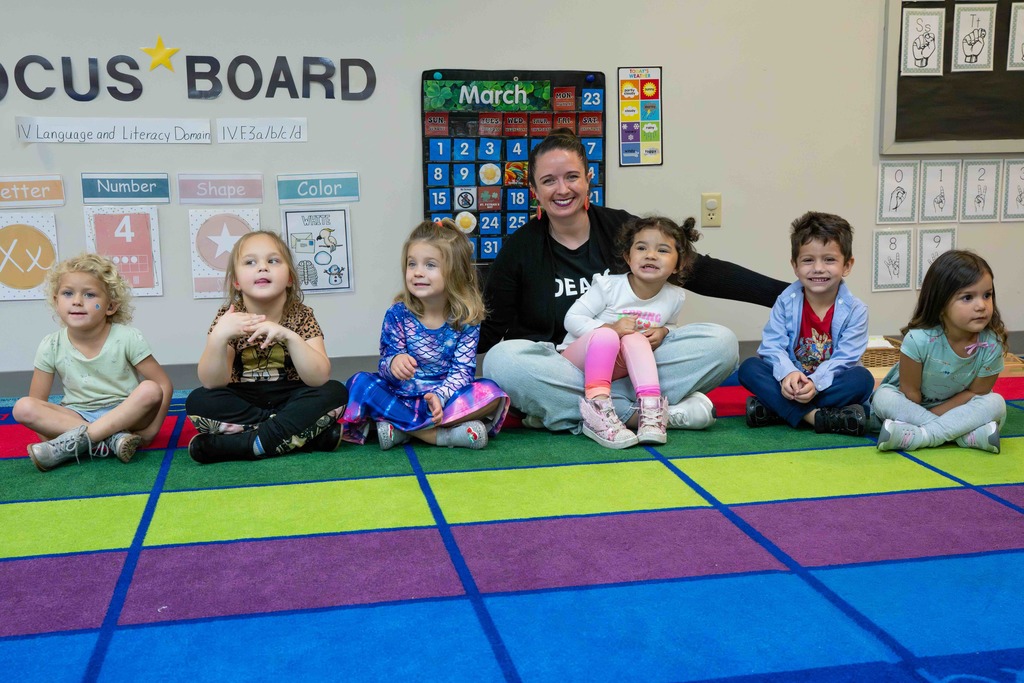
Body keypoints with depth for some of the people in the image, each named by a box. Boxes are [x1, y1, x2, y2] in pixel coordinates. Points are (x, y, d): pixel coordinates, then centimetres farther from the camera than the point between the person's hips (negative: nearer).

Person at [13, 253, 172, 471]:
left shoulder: (127, 338, -11)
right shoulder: (51, 347, -5)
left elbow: (163, 384, -10)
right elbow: (36, 403, -1)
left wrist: (151, 428, -20)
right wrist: (50, 430, -17)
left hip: (125, 414, -2)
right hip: (75, 418, 2)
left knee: (149, 390, -31)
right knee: (23, 407, -24)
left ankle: (76, 440, -30)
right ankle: (111, 439, -32)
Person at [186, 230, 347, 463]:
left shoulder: (302, 316, -9)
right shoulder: (228, 316, -8)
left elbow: (319, 378, -21)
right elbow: (212, 383, -17)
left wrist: (289, 336, -35)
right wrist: (218, 337, -34)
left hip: (290, 401, 0)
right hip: (242, 404, 1)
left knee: (335, 392, -25)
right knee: (198, 402, -25)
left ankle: (245, 444, -25)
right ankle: (308, 432, -23)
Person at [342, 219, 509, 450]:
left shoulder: (467, 318, -5)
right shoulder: (397, 314, -5)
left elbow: (462, 370, -10)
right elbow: (385, 364, -7)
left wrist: (440, 396, -30)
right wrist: (393, 363, -33)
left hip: (446, 397, 0)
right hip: (401, 397, 1)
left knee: (491, 392, -27)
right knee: (359, 382, -26)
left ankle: (400, 427, -28)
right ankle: (447, 434, -30)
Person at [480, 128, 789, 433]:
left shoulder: (620, 227, 2)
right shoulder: (520, 248, 0)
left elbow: (700, 271, 3)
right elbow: (488, 328, 3)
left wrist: (784, 292, -3)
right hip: (559, 369, -1)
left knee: (720, 342, -18)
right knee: (501, 360, -33)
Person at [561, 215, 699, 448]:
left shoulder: (675, 297, -3)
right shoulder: (608, 286, -16)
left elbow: (670, 325, 18)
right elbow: (572, 319, -13)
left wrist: (663, 332, -9)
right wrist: (611, 328, -30)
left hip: (617, 367, 3)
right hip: (576, 358, -3)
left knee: (635, 339, -29)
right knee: (606, 336, -36)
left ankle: (649, 405, -41)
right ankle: (597, 407, -45)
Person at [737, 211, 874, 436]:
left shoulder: (855, 310, -9)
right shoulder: (786, 301, -5)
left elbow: (845, 358, -17)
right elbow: (773, 345, -12)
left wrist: (815, 382, -34)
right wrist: (788, 373, -34)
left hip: (828, 384, -1)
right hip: (790, 382, 1)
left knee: (863, 378, -31)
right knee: (749, 368, -21)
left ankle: (775, 409, -33)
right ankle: (815, 416, -36)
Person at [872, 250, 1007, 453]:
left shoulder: (992, 345, -23)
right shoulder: (918, 339, -29)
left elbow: (975, 392, -13)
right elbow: (910, 392, -18)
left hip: (956, 406, 2)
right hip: (912, 404, -1)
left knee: (996, 403, -24)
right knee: (883, 398, -29)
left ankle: (919, 436, -31)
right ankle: (968, 434, -31)